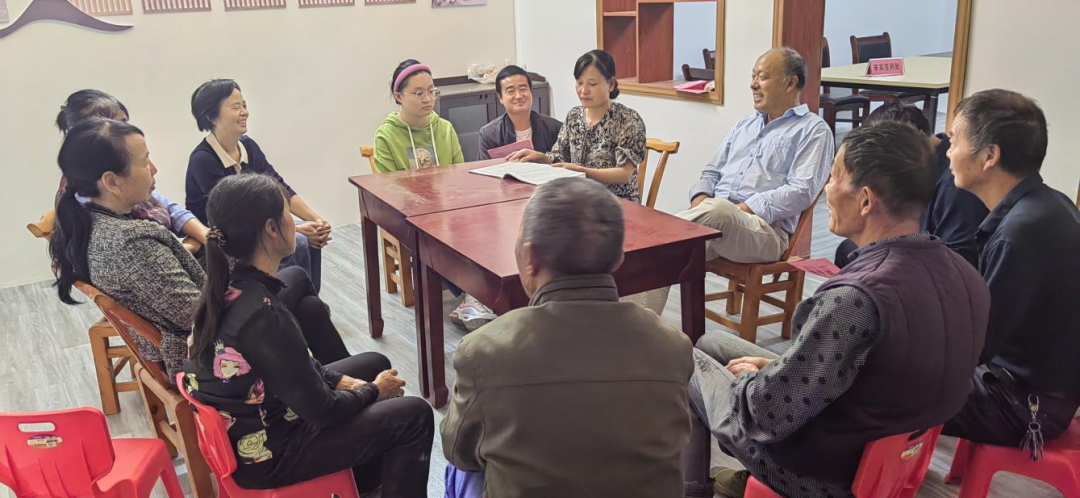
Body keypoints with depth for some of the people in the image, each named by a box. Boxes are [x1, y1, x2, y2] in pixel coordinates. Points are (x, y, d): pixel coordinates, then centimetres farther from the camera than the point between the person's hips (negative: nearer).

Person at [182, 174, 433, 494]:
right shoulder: (262, 315, -32)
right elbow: (321, 410, -22)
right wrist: (373, 390, -5)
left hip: (250, 424, 9)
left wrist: (344, 382, 2)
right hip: (266, 451, -9)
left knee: (375, 364, 20)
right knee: (414, 416, -5)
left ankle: (366, 480, 35)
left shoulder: (229, 287, -6)